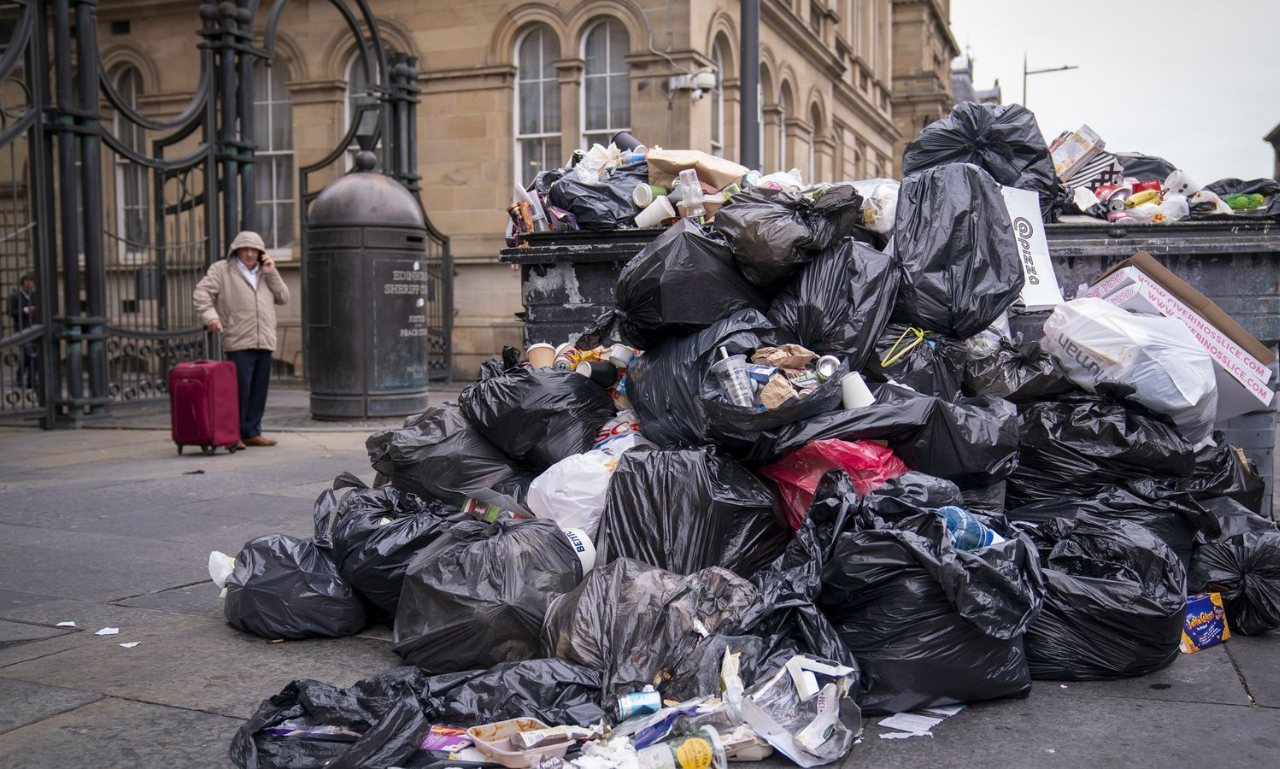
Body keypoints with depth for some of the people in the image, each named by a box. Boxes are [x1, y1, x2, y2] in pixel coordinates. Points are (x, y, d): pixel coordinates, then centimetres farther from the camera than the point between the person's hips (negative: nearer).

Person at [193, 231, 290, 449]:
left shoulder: (265, 274, 23)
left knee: (259, 391, 6)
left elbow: (283, 298, 17)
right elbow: (202, 292, -1)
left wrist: (271, 273, 7)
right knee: (239, 390, -9)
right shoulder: (222, 270, 8)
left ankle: (252, 432, 13)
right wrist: (210, 316, -17)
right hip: (238, 343, -5)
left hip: (264, 342, 5)